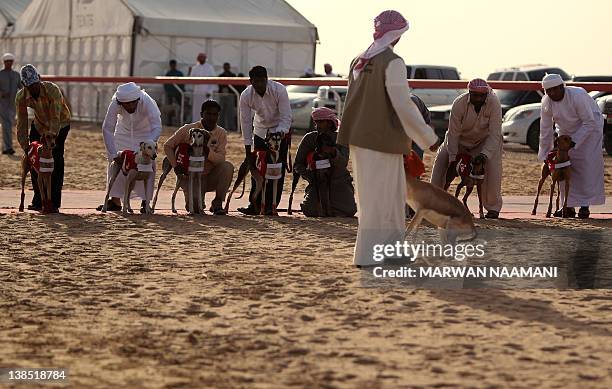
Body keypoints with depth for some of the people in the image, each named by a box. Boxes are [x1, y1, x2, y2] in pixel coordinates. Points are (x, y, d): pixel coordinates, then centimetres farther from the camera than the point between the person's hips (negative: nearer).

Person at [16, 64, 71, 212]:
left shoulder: (52, 90, -34)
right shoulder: (21, 97, -22)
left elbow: (56, 119, -37)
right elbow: (21, 124, -18)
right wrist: (26, 148, -26)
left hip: (60, 125, -4)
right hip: (39, 124, 4)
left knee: (56, 159, -18)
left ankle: (54, 203, -15)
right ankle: (38, 201, 10)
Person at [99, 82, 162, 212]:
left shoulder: (147, 102, -39)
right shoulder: (115, 103, -34)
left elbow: (157, 128, -41)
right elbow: (107, 128, -31)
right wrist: (113, 154, -37)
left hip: (146, 131, -2)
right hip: (124, 129, 2)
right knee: (116, 162, -6)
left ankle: (145, 201, -6)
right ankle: (115, 200, 1)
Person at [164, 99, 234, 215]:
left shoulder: (221, 133, 0)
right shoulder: (188, 129, -5)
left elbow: (221, 159, -10)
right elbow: (168, 146, 1)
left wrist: (207, 151, -29)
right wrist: (175, 166, -10)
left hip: (210, 177, 2)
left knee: (228, 166, -27)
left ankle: (217, 203, -12)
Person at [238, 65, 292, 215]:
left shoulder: (279, 90, -26)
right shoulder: (246, 96, -19)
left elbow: (286, 117, -23)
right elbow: (246, 122, -14)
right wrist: (248, 149, -16)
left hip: (280, 130, -2)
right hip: (260, 130, 2)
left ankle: (271, 206, -5)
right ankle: (255, 205, 2)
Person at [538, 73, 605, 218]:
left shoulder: (578, 96, -32)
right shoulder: (546, 102, -16)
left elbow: (590, 123, -28)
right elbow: (545, 129, -8)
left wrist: (573, 141, -31)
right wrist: (545, 155, -7)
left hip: (590, 128, -5)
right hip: (566, 132, 5)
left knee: (588, 166, -15)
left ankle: (585, 205, -12)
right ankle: (569, 207, 1)